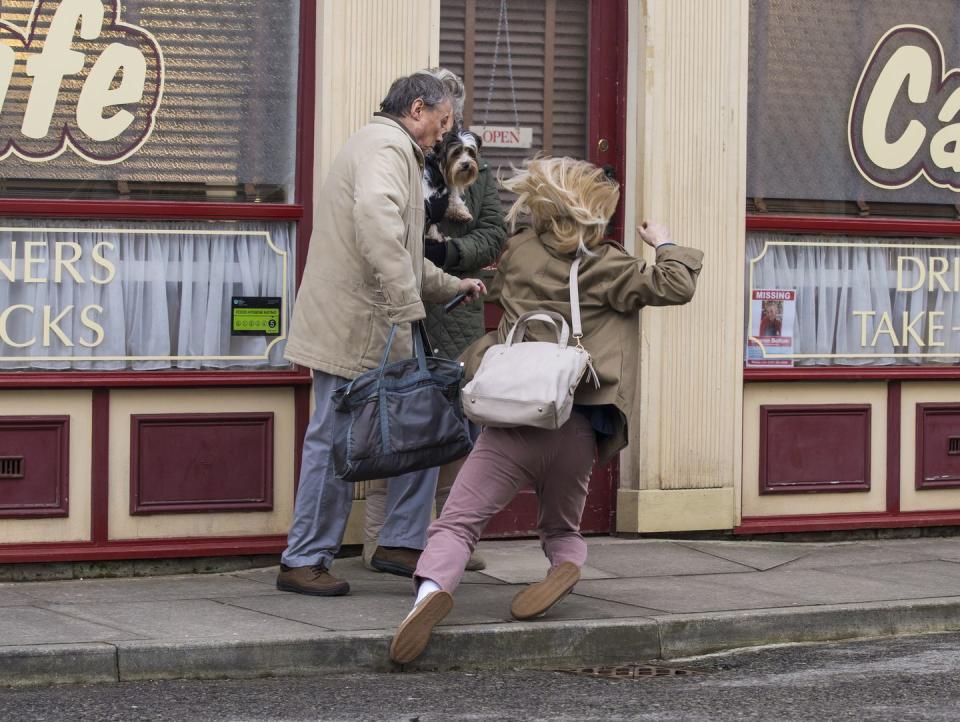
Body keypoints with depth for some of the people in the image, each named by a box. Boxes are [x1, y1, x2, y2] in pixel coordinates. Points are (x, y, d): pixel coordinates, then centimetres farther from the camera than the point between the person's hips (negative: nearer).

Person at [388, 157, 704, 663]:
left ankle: (432, 585, -35)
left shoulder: (519, 251, 13)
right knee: (561, 525, 24)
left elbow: (494, 287, 34)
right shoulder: (607, 268, 5)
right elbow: (677, 286, 1)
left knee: (458, 521, -6)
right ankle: (566, 564, -11)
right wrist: (664, 245, 19)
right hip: (578, 428, 1)